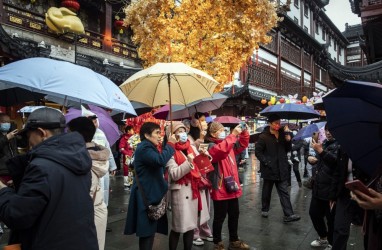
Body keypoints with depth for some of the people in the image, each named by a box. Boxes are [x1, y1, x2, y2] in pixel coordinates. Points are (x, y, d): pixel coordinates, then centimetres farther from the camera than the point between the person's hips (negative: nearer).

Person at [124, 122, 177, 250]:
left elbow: (158, 166, 18)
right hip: (146, 195, -10)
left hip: (150, 194, 10)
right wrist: (170, 144, -22)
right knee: (147, 231, -3)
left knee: (150, 230, 15)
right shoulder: (144, 148, -16)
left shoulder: (149, 148, 17)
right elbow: (160, 160, -33)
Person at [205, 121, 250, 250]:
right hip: (220, 189, -8)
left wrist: (244, 132, 2)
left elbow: (242, 145, 19)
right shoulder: (211, 146, -14)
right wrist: (233, 134, -31)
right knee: (220, 217, 6)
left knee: (234, 215, 19)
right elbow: (221, 149, -34)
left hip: (232, 187, 8)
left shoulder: (229, 145, 11)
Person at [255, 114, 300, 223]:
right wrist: (266, 162, -17)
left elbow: (287, 149, 14)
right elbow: (258, 152, -9)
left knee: (284, 192, 3)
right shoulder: (264, 136, -10)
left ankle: (288, 215, 4)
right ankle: (264, 210, 30)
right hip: (269, 169, -4)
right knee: (267, 191, 13)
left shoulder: (282, 134, 6)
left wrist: (288, 141, -5)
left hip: (281, 169, 4)